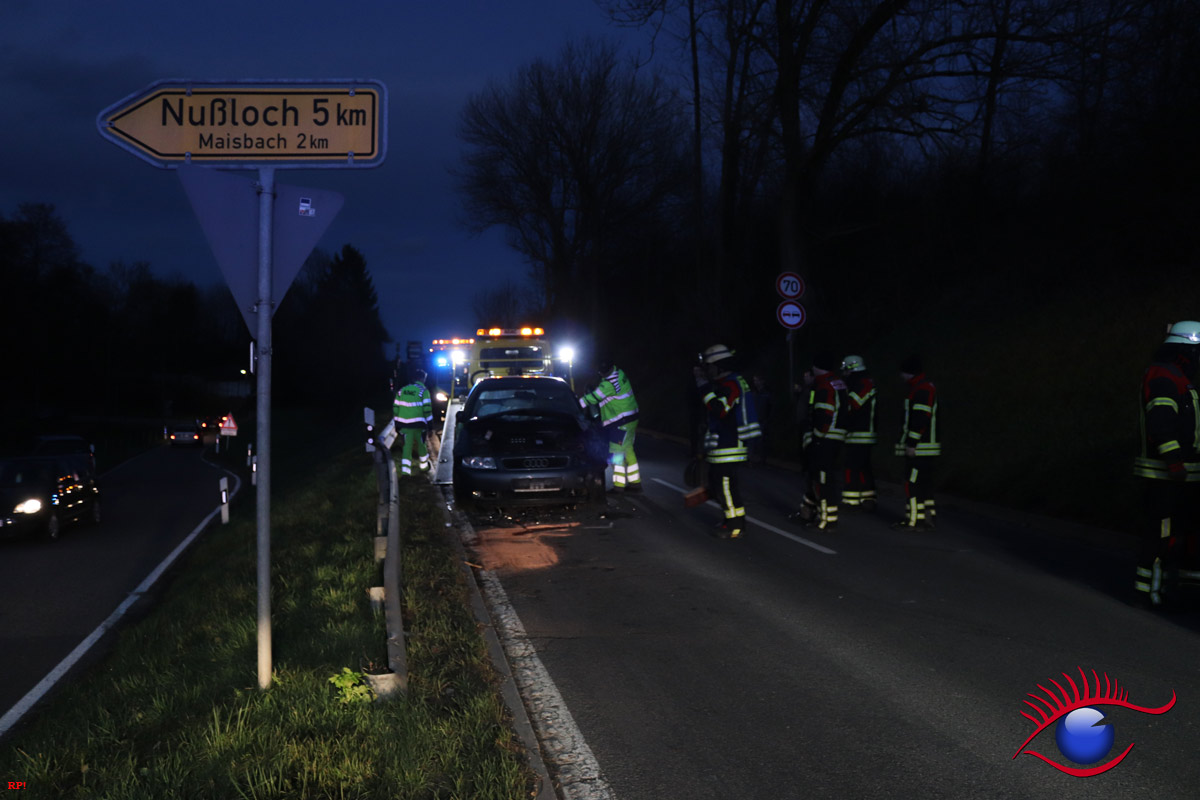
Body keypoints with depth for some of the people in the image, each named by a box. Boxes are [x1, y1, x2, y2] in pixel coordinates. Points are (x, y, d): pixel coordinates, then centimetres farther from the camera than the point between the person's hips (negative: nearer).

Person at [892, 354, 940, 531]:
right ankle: (928, 518, 16)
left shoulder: (922, 389, -16)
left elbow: (921, 418, -23)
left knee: (912, 483, -7)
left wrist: (911, 443, -22)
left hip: (919, 449, -11)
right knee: (924, 483, 13)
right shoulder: (927, 387, 18)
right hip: (927, 448, 11)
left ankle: (914, 520, -6)